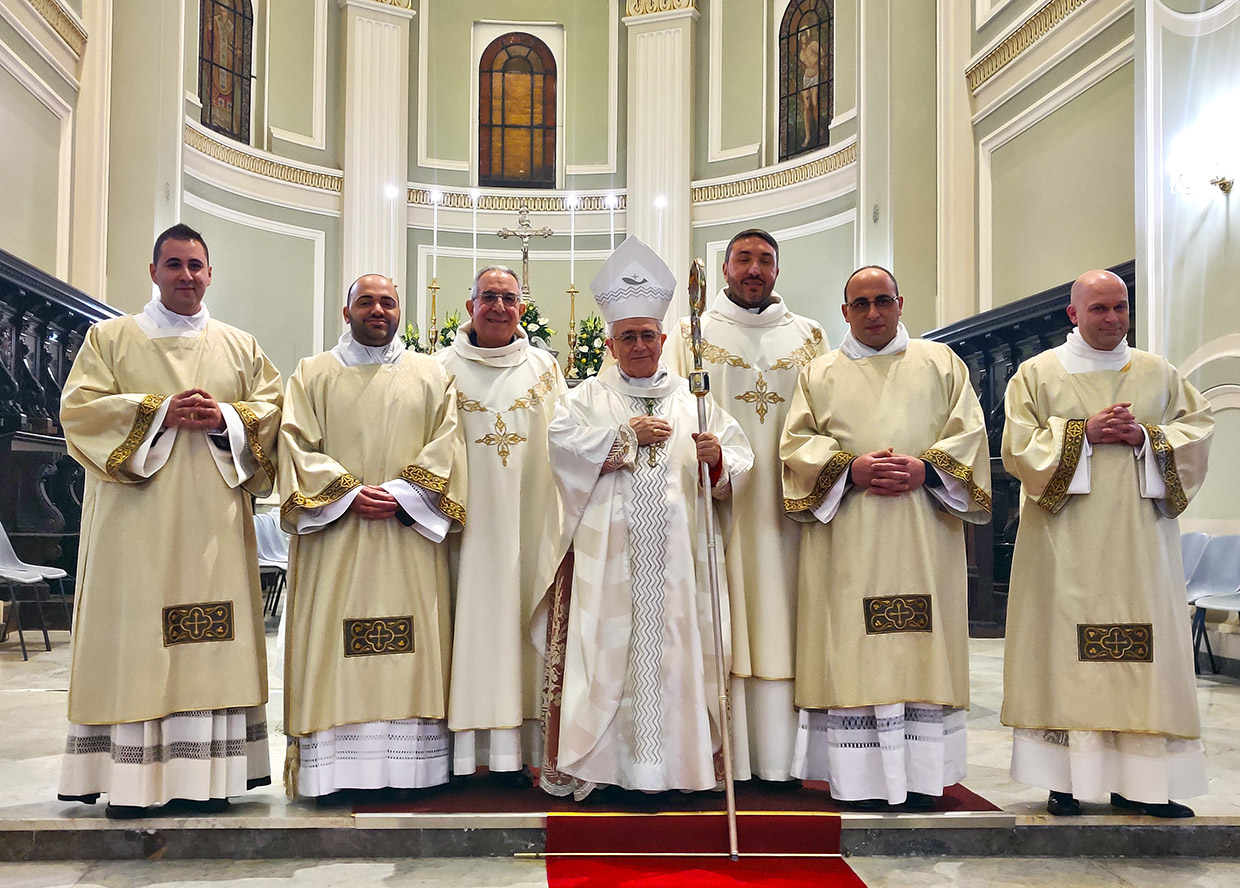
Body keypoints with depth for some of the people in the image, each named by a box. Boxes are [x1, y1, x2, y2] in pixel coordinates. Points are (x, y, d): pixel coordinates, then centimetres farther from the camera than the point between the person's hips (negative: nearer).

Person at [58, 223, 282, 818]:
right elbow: (78, 407, -1)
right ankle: (131, 778, 1)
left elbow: (274, 410, 10)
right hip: (135, 517, -2)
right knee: (134, 639, -4)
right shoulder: (111, 337, 10)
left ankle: (201, 776, 4)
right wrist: (158, 411, -12)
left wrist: (223, 417, -9)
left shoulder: (240, 346, 16)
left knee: (210, 642, -1)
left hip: (212, 518, 2)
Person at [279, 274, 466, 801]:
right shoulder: (313, 375, 11)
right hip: (335, 533, 0)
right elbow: (298, 445, 1)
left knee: (410, 649, -1)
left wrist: (400, 493, -12)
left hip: (409, 536, 1)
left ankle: (408, 765, 5)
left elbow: (445, 447, 3)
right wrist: (349, 493, -12)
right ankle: (334, 767, 2)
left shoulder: (432, 376, 13)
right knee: (333, 645, -3)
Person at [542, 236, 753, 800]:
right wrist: (628, 434, -7)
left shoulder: (692, 397, 14)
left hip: (678, 548, 2)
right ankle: (588, 760, 3)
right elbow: (563, 440, -7)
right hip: (608, 548, -1)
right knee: (607, 645, -4)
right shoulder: (588, 397, 12)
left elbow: (738, 458, 6)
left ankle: (679, 757, 8)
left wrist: (717, 457, -16)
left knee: (677, 643, 0)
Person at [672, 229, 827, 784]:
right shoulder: (693, 334, 10)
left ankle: (779, 757, 7)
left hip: (783, 505, 2)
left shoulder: (808, 338, 16)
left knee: (781, 623, 1)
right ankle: (725, 757, 2)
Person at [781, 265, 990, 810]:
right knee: (853, 652, -4)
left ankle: (919, 776, 6)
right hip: (847, 538, 0)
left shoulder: (940, 363, 15)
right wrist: (850, 468, -11)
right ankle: (862, 777, 2)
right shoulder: (820, 373, 15)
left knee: (921, 647, -1)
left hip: (923, 535, 0)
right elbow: (796, 442, 5)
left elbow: (969, 430, 7)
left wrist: (926, 467, -11)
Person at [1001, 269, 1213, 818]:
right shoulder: (1038, 374, 6)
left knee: (1143, 651, 0)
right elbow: (1018, 447, -2)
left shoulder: (1160, 374, 14)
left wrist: (1146, 437, -9)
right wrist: (1083, 433, -12)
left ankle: (1140, 783, 7)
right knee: (1065, 652, -4)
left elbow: (1197, 430, 9)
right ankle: (1065, 781, 2)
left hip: (1139, 539, 3)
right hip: (1066, 541, -2)